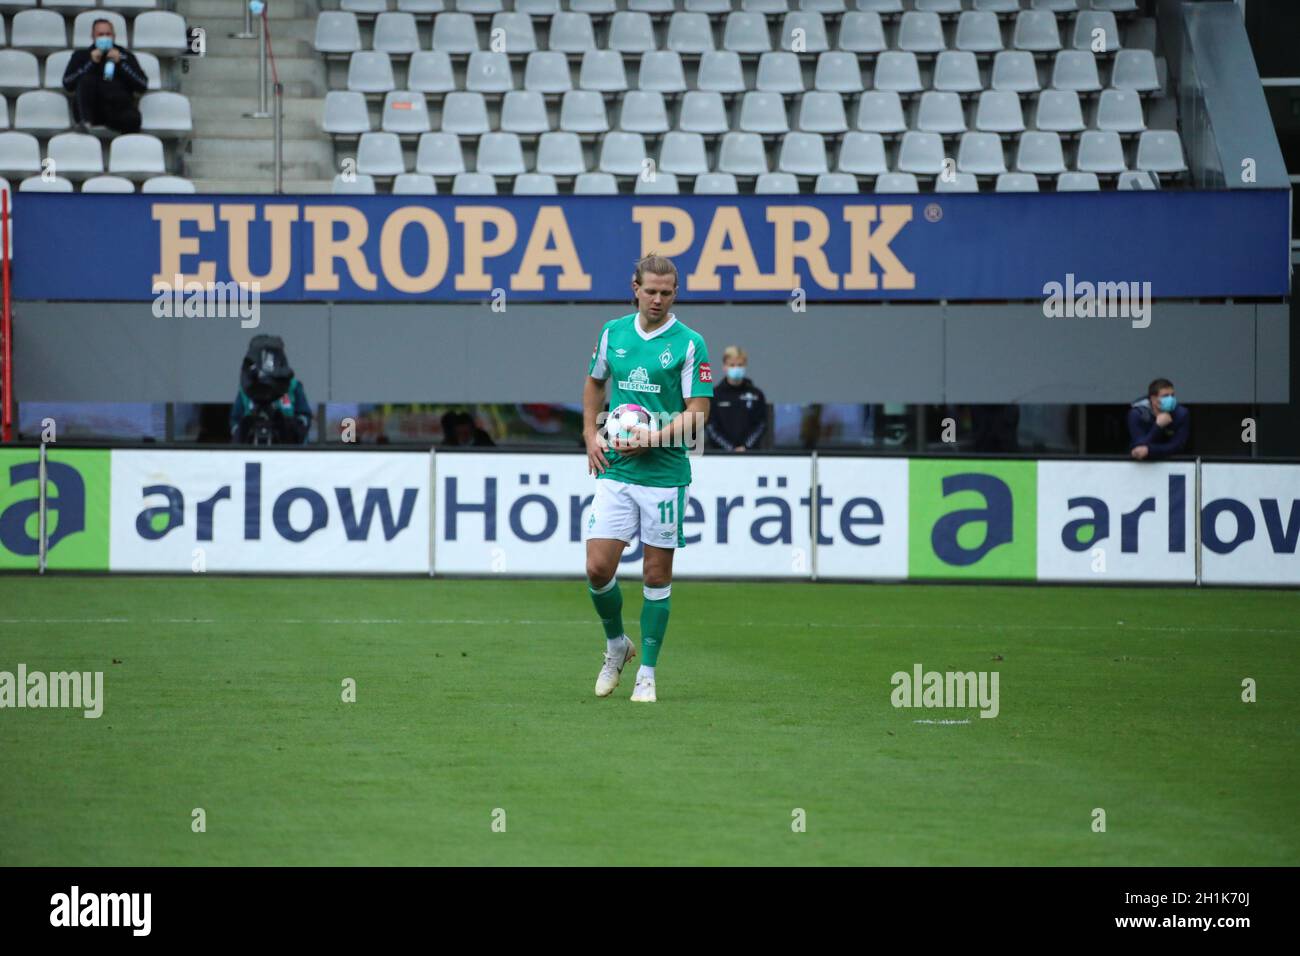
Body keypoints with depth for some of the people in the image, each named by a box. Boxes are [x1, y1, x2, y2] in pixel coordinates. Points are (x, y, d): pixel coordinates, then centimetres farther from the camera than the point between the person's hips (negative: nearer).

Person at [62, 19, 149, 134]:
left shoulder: (125, 55, 20)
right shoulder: (81, 55, 18)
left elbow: (143, 85, 7)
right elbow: (67, 84, 2)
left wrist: (120, 63, -2)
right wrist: (91, 63, -4)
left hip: (119, 107, -2)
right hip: (90, 109, 2)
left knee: (131, 119, -39)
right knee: (86, 79, -31)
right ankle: (86, 123, -36)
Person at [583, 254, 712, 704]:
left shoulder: (689, 344, -5)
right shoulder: (612, 334, 7)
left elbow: (698, 414, -7)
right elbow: (594, 382, 24)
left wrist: (653, 438, -19)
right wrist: (591, 435, 11)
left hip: (664, 474, -3)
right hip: (614, 471, 3)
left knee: (657, 576, 2)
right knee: (598, 567, -6)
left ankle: (647, 674, 11)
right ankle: (616, 644, 20)